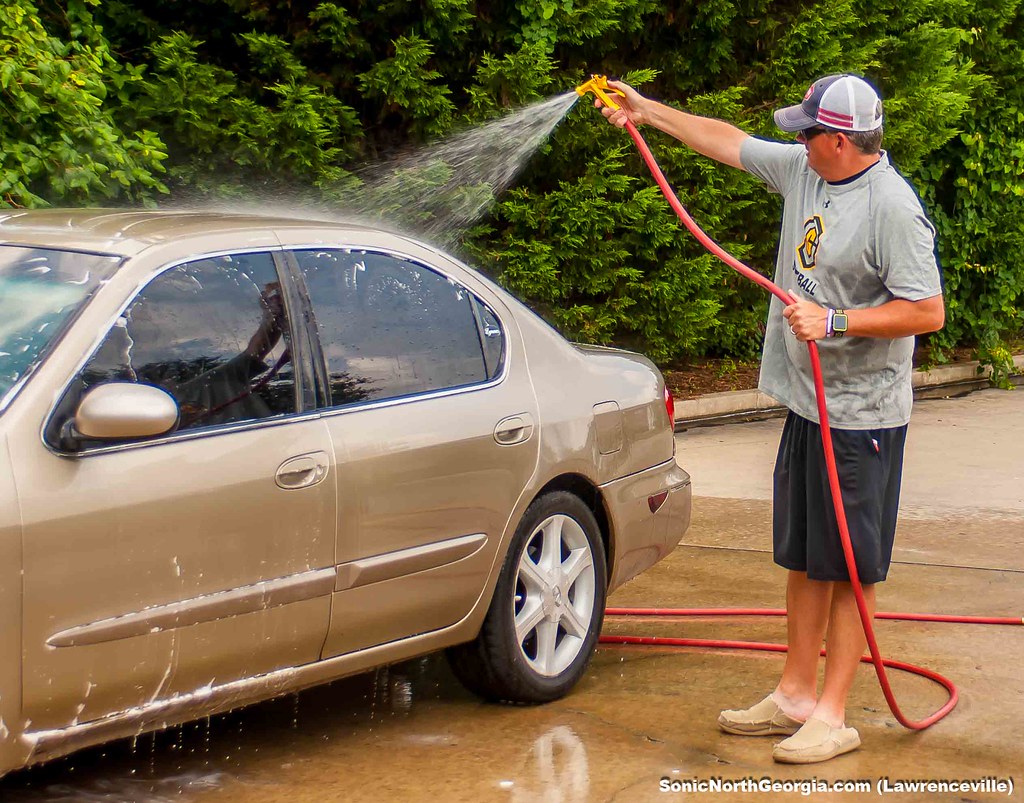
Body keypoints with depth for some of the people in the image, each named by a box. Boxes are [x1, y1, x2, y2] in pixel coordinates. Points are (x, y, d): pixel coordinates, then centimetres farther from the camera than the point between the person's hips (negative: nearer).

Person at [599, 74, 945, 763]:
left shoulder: (892, 207, -18)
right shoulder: (802, 170, 7)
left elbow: (928, 312, -20)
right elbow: (728, 140, 21)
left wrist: (833, 321, -21)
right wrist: (645, 109, 24)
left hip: (861, 415, -9)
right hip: (805, 403, 9)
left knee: (849, 569, -2)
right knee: (804, 558, 15)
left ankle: (832, 716, 5)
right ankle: (795, 694, 25)